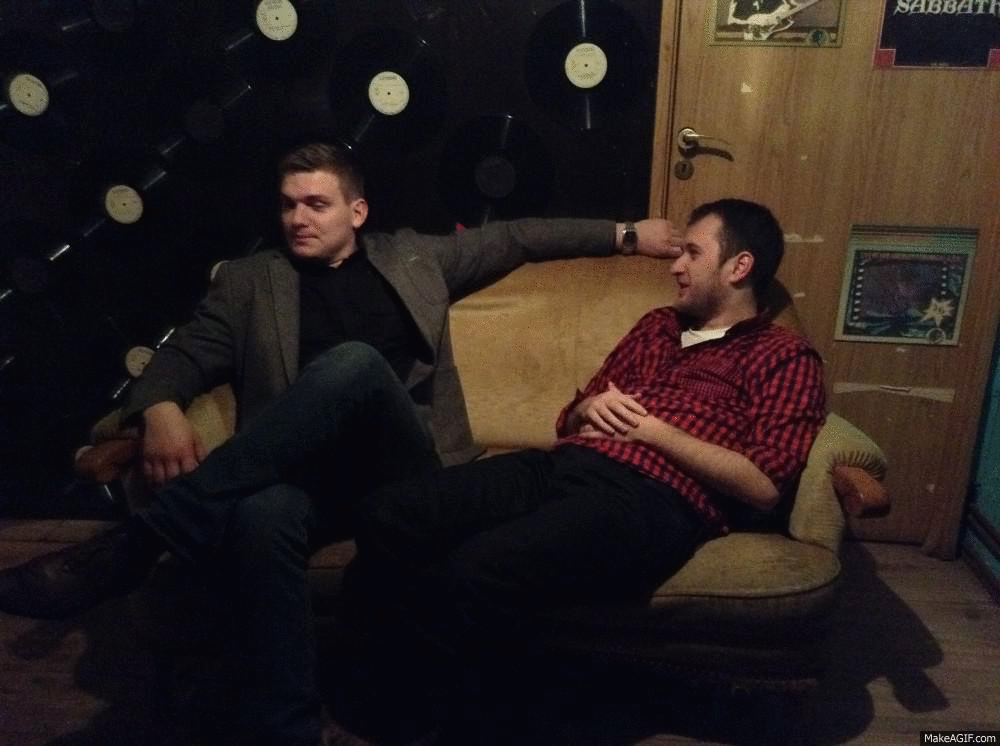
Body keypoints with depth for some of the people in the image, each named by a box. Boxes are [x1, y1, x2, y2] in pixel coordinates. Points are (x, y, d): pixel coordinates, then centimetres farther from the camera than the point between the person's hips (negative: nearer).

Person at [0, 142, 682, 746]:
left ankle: (131, 547, -31)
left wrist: (626, 235, 24)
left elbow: (519, 237, 26)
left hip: (408, 471, 0)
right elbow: (184, 357, 12)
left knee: (355, 364, -33)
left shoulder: (414, 257, 21)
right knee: (260, 516, -38)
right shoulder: (251, 279, 19)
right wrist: (161, 410, -12)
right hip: (308, 470, 1)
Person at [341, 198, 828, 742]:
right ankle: (414, 701, -3)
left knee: (470, 577, -33)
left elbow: (763, 487, -3)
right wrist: (588, 408, 8)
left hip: (650, 497, -6)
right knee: (386, 517, -19)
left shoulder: (785, 357, 13)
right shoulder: (657, 325, 31)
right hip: (561, 464, 7)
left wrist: (653, 431, -4)